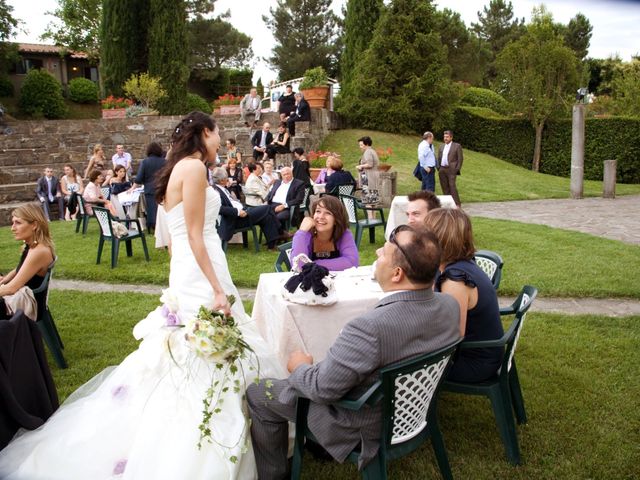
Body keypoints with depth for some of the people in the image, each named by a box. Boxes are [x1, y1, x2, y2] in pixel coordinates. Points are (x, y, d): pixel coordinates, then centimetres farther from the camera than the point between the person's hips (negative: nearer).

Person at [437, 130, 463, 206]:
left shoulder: (457, 146, 0)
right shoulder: (441, 146, 16)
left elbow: (460, 159, -2)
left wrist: (457, 169, -8)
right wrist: (438, 168, 9)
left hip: (451, 169, -5)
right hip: (442, 170, 6)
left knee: (452, 186, -13)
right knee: (444, 187, 6)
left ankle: (457, 204, -10)